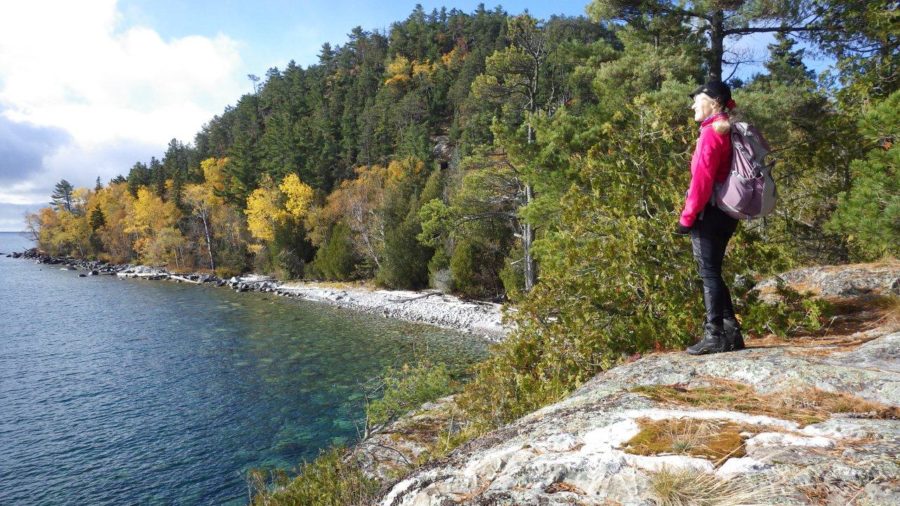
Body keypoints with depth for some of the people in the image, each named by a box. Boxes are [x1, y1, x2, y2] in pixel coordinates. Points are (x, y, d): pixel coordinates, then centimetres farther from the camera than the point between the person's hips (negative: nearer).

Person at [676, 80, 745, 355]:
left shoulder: (711, 132, -11)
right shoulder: (728, 131, 17)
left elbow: (702, 179, -18)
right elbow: (721, 176, 17)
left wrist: (687, 217, -14)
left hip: (708, 213, -9)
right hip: (726, 212, 9)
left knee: (708, 273, -5)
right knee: (713, 272, 14)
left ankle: (715, 336, -1)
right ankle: (731, 333, 19)